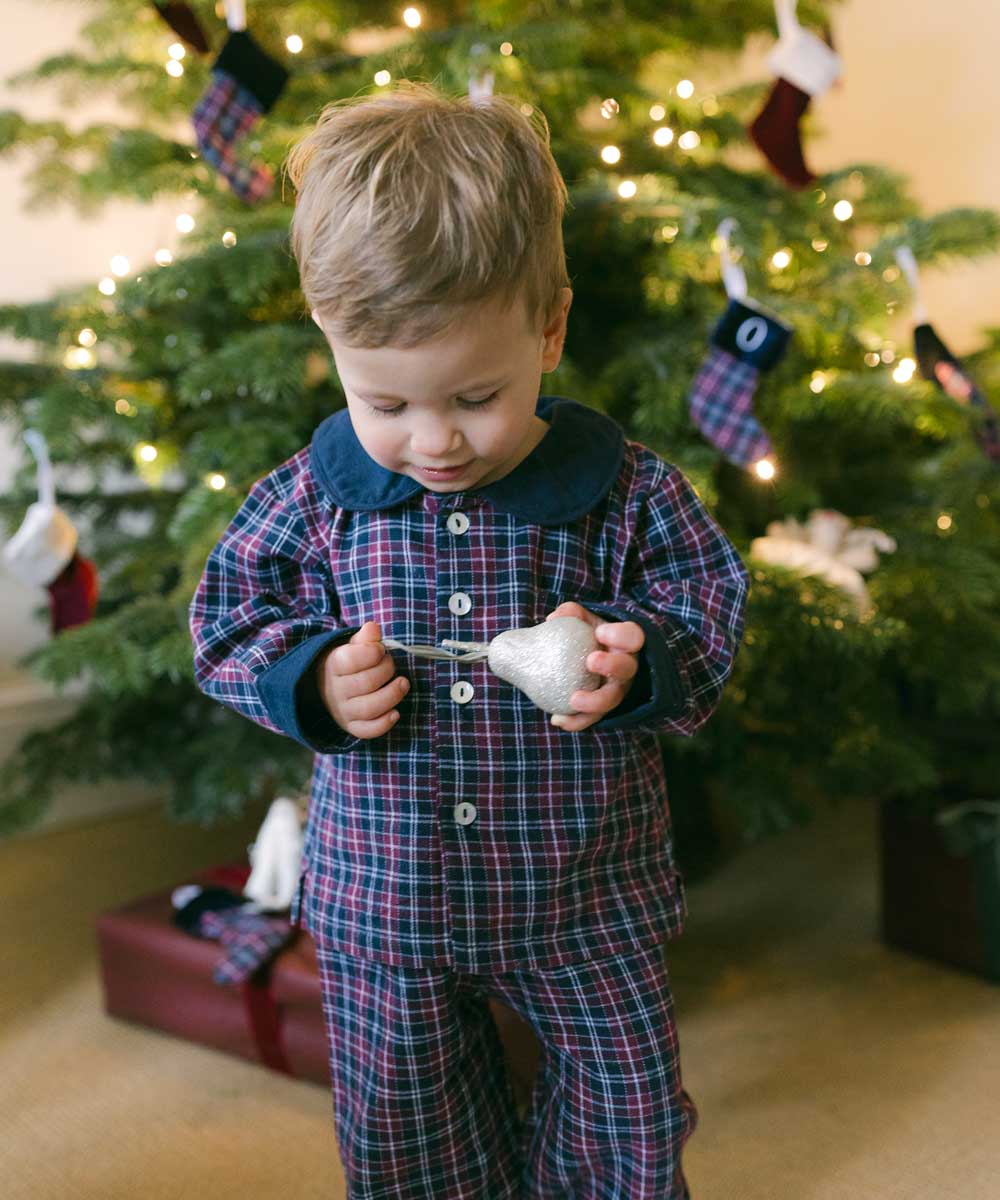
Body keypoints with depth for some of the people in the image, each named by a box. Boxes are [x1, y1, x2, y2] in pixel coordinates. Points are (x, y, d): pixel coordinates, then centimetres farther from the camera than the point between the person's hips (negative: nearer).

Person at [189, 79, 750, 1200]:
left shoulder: (622, 490, -13)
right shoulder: (316, 494, -9)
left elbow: (709, 603, -4)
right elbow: (230, 612, 1)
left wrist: (636, 660, -25)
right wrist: (313, 680, -19)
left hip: (582, 894, 0)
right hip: (382, 896, 1)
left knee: (631, 1105, 19)